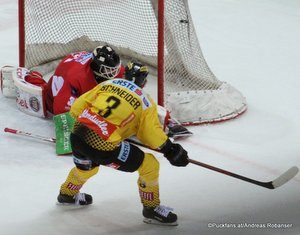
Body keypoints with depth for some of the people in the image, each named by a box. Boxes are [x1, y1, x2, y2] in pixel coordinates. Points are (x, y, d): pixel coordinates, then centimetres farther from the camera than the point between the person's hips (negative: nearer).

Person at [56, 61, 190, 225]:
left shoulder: (107, 84, 17)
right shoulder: (144, 101, 6)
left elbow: (76, 108, 14)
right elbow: (153, 134, 5)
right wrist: (171, 150, 18)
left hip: (77, 134, 6)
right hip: (103, 144, -6)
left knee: (87, 167, 39)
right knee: (150, 165, 8)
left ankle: (67, 194, 62)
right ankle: (152, 209, 19)